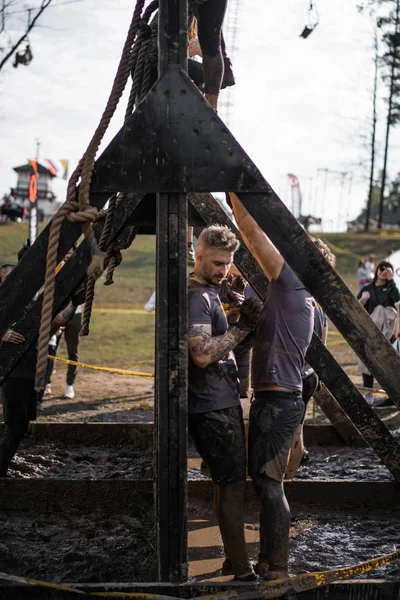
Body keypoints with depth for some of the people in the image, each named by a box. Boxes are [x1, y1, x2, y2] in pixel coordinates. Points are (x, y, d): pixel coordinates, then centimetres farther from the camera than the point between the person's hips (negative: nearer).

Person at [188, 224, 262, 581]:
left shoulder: (209, 293, 16)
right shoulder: (196, 296, -15)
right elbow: (202, 354, -25)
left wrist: (243, 324, 10)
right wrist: (242, 326, -23)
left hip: (223, 401, 10)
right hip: (212, 405, -10)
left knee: (229, 484, 17)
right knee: (234, 486, -8)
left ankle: (234, 558, 27)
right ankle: (243, 572, -3)